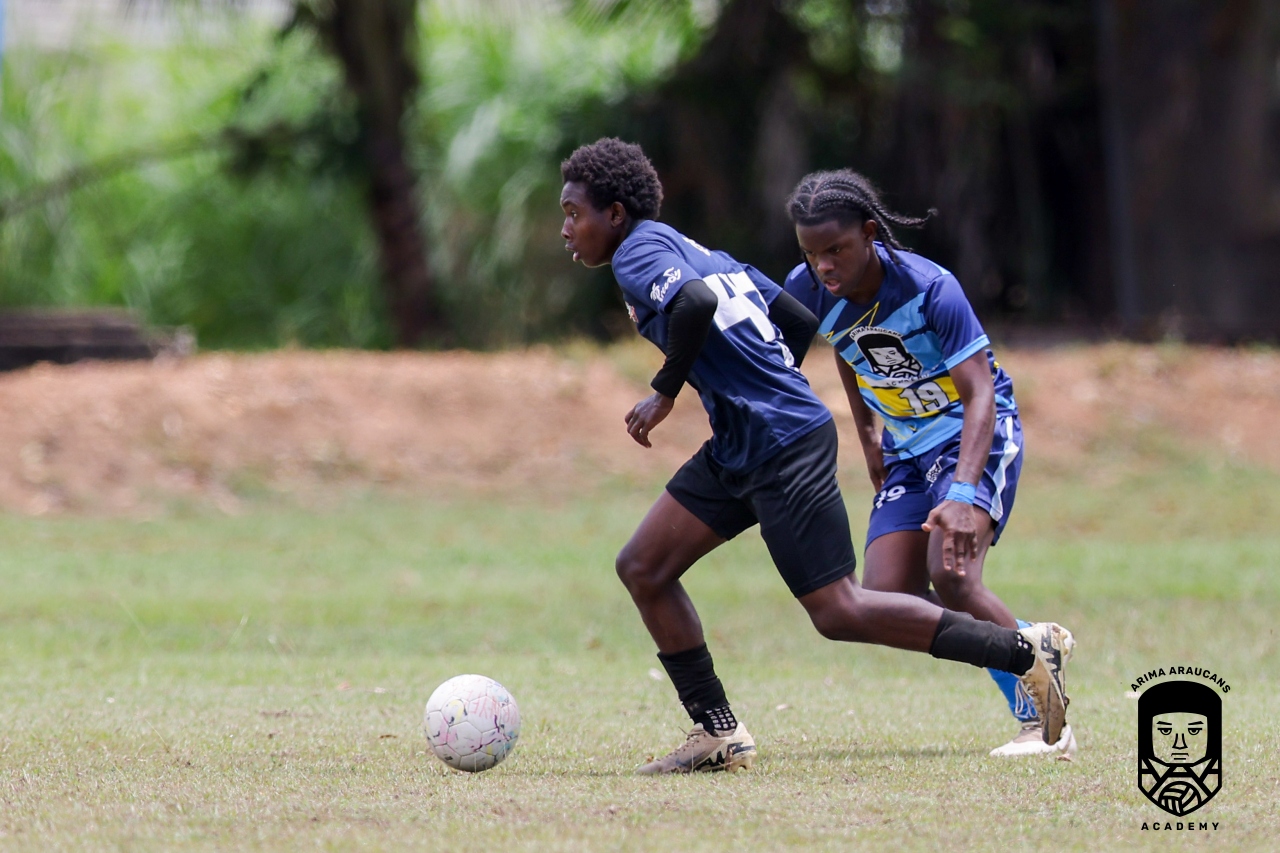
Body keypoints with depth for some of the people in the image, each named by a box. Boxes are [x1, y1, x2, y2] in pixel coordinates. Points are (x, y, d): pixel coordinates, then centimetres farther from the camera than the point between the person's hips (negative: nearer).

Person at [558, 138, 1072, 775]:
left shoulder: (638, 254, -9)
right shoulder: (692, 251, 18)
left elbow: (695, 303, -32)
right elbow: (800, 320, 19)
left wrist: (664, 392, -19)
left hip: (785, 448, -10)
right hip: (737, 452, 10)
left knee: (836, 612, -8)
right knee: (643, 568, 6)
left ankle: (1030, 651, -3)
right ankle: (718, 734, 8)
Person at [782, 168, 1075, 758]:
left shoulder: (930, 289, -27)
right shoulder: (808, 291, -9)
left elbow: (978, 393, -30)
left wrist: (963, 493, -42)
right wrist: (867, 437, 19)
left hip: (978, 433, -7)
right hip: (908, 448, 7)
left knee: (950, 575, -28)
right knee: (886, 599, -11)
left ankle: (1046, 724, -17)